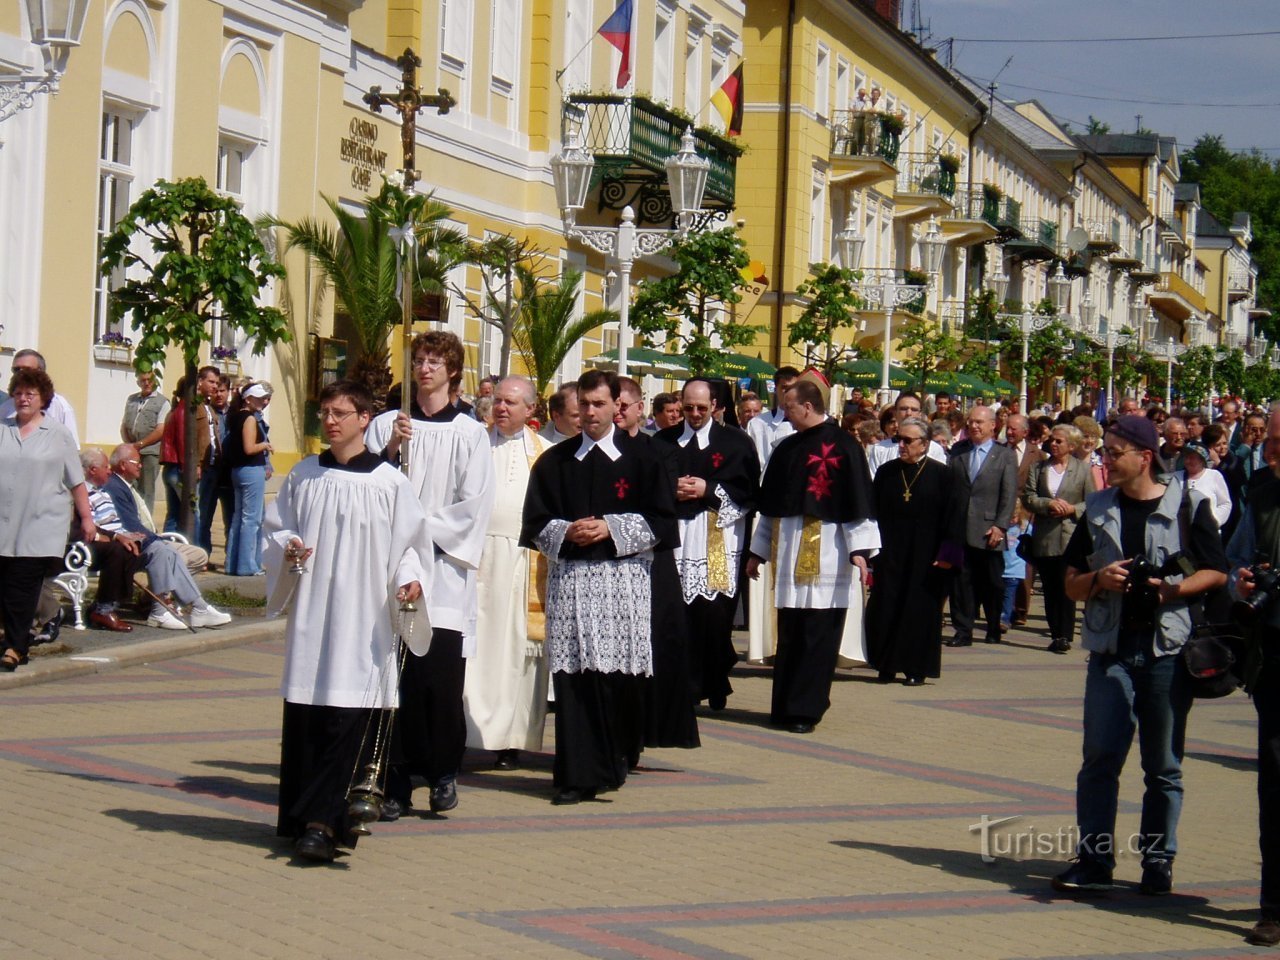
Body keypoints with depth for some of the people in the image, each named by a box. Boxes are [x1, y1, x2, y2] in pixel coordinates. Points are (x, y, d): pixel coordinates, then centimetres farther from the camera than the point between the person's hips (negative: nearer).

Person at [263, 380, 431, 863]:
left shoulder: (389, 483, 1)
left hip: (364, 621, -3)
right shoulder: (304, 476, 10)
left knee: (348, 720, -9)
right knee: (304, 718, 2)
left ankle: (323, 822, -10)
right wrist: (287, 551, -5)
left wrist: (409, 579, -15)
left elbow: (408, 543, 3)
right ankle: (307, 818, 11)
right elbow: (274, 528, 15)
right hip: (309, 618, 3)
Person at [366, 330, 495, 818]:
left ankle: (444, 772, 8)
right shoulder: (386, 425, 10)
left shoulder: (469, 435, 5)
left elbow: (474, 506, 0)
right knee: (396, 677, -2)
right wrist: (390, 450, -10)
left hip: (443, 568, -1)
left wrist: (421, 530, -7)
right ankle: (397, 780, 4)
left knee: (441, 678, -6)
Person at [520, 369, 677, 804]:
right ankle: (577, 776, -2)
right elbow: (535, 523, 11)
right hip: (569, 577, 2)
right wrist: (566, 532, -8)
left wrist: (612, 528, -10)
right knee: (572, 677, -4)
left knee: (616, 677, -2)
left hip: (623, 577, -2)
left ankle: (611, 766, 13)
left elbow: (661, 519, 1)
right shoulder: (555, 462, 12)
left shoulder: (641, 456, 5)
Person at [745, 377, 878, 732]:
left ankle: (805, 709, 0)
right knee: (788, 633, 7)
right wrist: (758, 552, 20)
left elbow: (857, 500, -9)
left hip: (826, 554, -6)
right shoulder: (787, 448, 13)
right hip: (788, 554, 6)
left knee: (817, 636, -3)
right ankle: (787, 706, 13)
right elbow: (770, 503, 19)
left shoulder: (843, 446, -6)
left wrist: (859, 549, -16)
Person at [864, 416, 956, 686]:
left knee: (920, 610, 1)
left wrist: (946, 553, -10)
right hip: (889, 554, 3)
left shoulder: (940, 474, -2)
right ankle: (887, 666, 12)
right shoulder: (886, 472, 6)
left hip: (924, 556, -3)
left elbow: (950, 515, -4)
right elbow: (874, 512, 7)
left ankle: (916, 668, 9)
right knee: (885, 609, 1)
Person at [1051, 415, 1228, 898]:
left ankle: (1159, 861, 15)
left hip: (1168, 649, -2)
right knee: (1100, 755, -5)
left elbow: (1217, 572, 2)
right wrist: (1099, 579, -7)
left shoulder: (1188, 505, 1)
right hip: (1110, 648, 2)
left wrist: (1173, 588, -14)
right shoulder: (1099, 509, 11)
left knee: (1164, 764, 5)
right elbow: (1072, 583, 14)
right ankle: (1093, 860, -2)